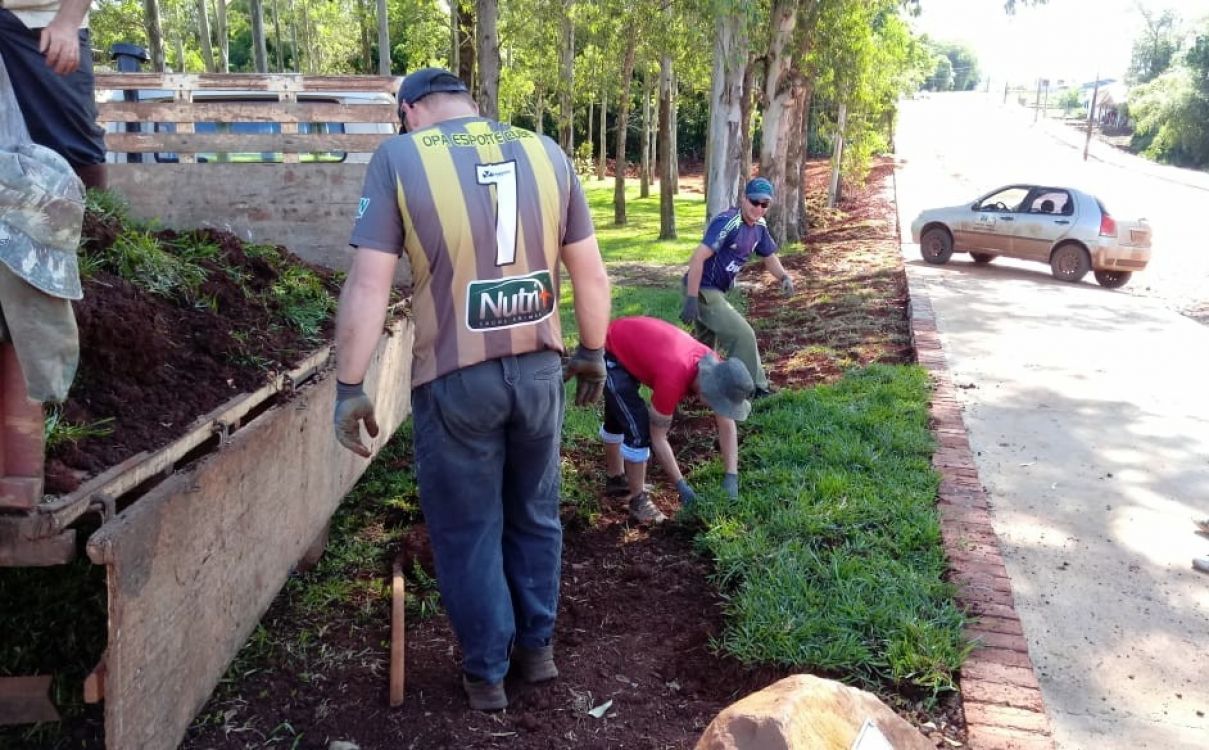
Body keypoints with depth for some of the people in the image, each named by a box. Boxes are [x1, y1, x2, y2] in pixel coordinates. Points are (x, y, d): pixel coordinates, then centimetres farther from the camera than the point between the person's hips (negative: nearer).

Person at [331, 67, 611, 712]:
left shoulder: (399, 157, -6)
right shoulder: (545, 152, 4)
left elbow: (367, 285, -11)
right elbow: (591, 273, 6)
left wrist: (349, 387, -4)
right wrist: (593, 354, 18)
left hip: (455, 380, -3)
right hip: (538, 370, 4)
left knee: (467, 531, 14)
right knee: (535, 516, 22)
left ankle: (486, 674, 27)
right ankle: (536, 648, 37)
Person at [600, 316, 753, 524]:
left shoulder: (714, 367, -17)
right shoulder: (673, 380, -38)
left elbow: (727, 425, -8)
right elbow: (657, 436, -25)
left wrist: (732, 477, -13)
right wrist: (681, 485, -20)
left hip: (628, 340, 8)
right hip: (607, 352, -8)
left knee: (618, 417, 26)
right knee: (639, 428, -15)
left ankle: (615, 478, 46)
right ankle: (638, 501, 1)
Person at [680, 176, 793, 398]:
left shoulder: (759, 226, 5)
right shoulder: (728, 222, -23)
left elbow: (769, 256, 20)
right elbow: (698, 257, -30)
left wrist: (784, 276, -2)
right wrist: (691, 300, -33)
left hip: (715, 292, 10)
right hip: (702, 291, -10)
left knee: (705, 347, 22)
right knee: (743, 336, -10)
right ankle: (752, 390, 4)